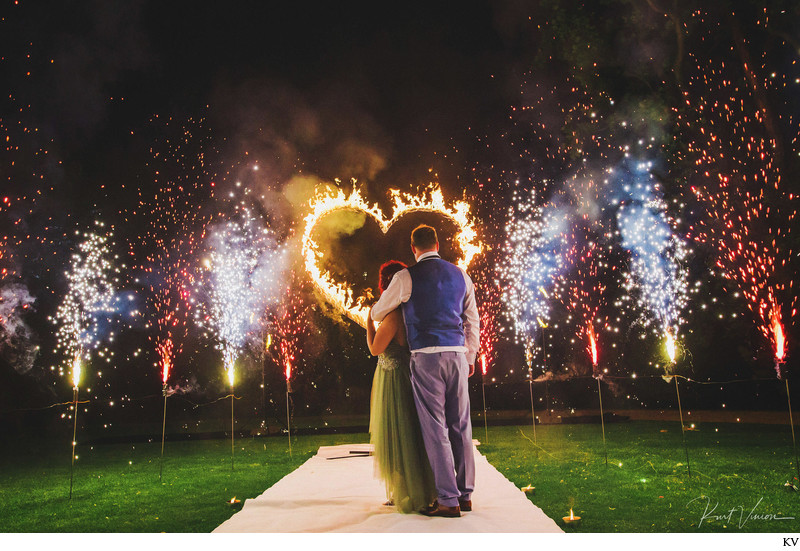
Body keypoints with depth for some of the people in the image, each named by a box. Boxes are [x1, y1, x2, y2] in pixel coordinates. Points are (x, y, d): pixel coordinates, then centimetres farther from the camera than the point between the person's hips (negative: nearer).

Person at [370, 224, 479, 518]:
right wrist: (470, 357, 24)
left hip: (426, 357, -5)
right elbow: (473, 321, 15)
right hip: (457, 355, 5)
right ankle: (465, 495, 19)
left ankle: (448, 500, 1)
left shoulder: (406, 277, -2)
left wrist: (376, 315, 35)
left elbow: (377, 313, 10)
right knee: (460, 425, 11)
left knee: (435, 427, -1)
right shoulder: (460, 275, 12)